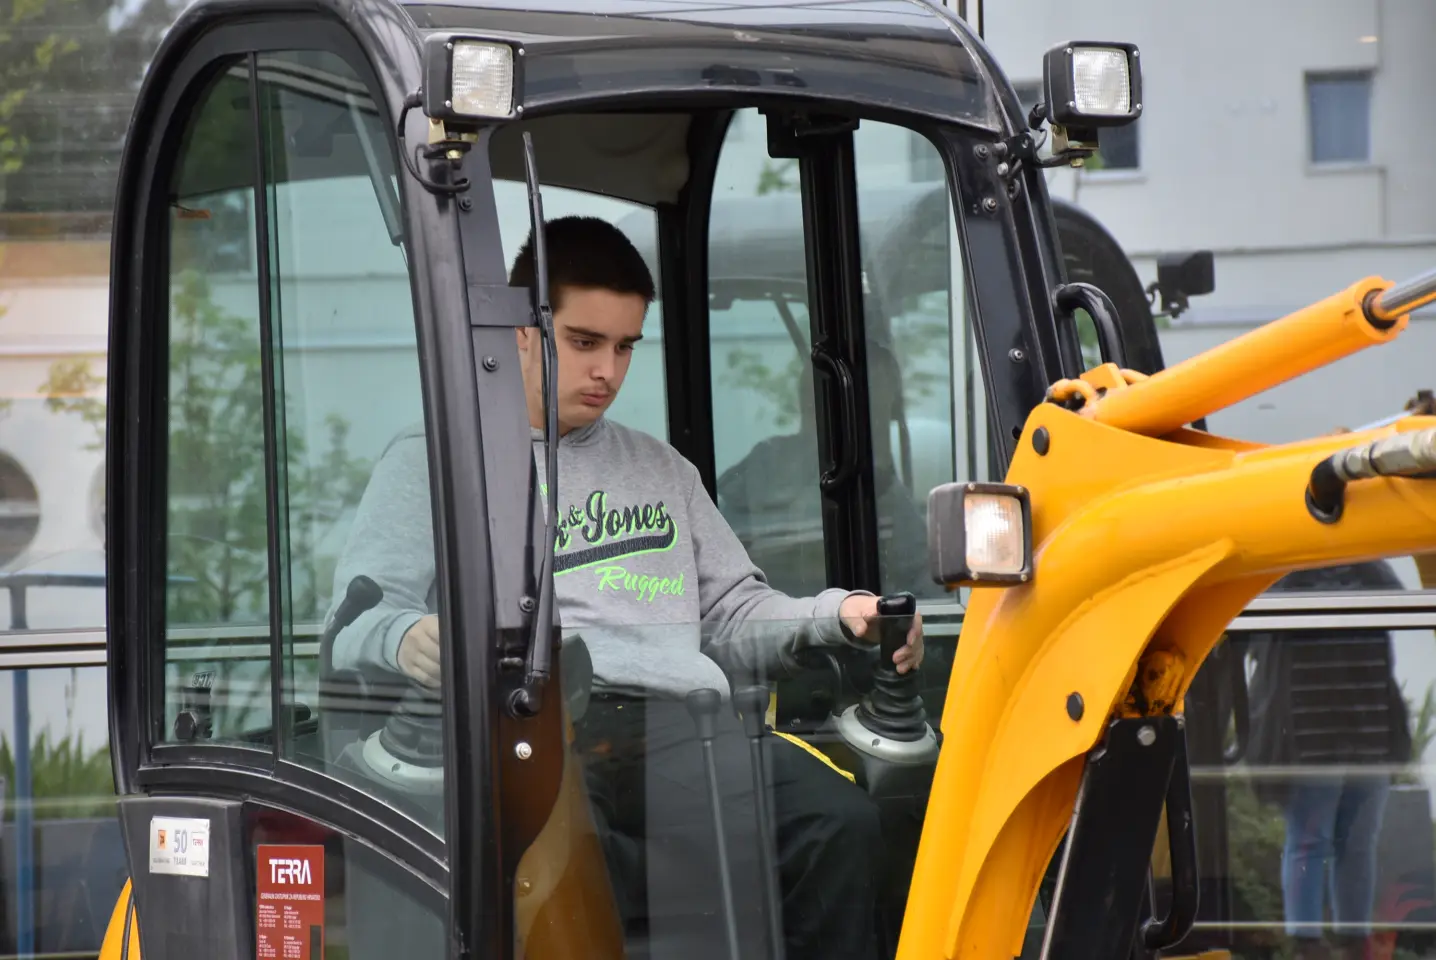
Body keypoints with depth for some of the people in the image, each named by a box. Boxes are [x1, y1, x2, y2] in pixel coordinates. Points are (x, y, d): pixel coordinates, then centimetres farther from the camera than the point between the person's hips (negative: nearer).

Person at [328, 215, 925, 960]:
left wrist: (841, 615, 11)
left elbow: (732, 616, 31)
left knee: (842, 825, -28)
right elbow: (358, 625, 11)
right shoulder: (430, 464, 21)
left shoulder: (661, 469, 35)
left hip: (680, 726, 4)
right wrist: (408, 639, -14)